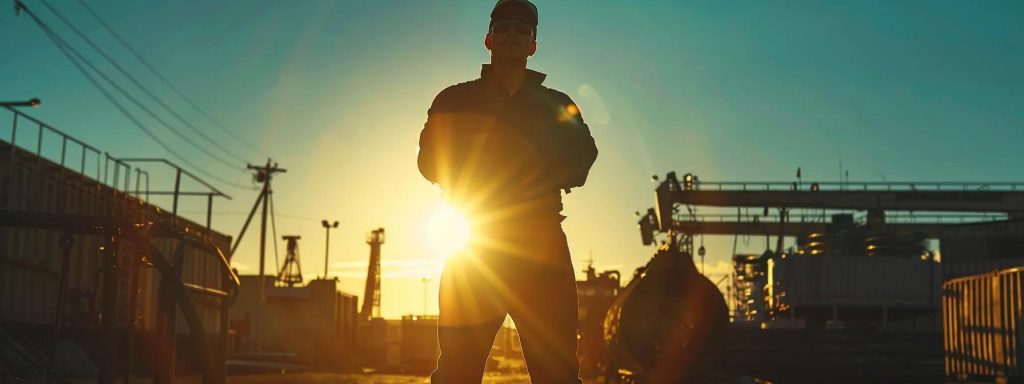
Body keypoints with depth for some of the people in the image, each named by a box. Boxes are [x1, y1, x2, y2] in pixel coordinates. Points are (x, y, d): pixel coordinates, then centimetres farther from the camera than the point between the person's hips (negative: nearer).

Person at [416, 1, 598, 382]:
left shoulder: (557, 105, 18)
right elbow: (431, 162, 4)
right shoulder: (454, 101, 16)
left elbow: (580, 160, 5)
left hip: (539, 243, 1)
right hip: (472, 244, -1)